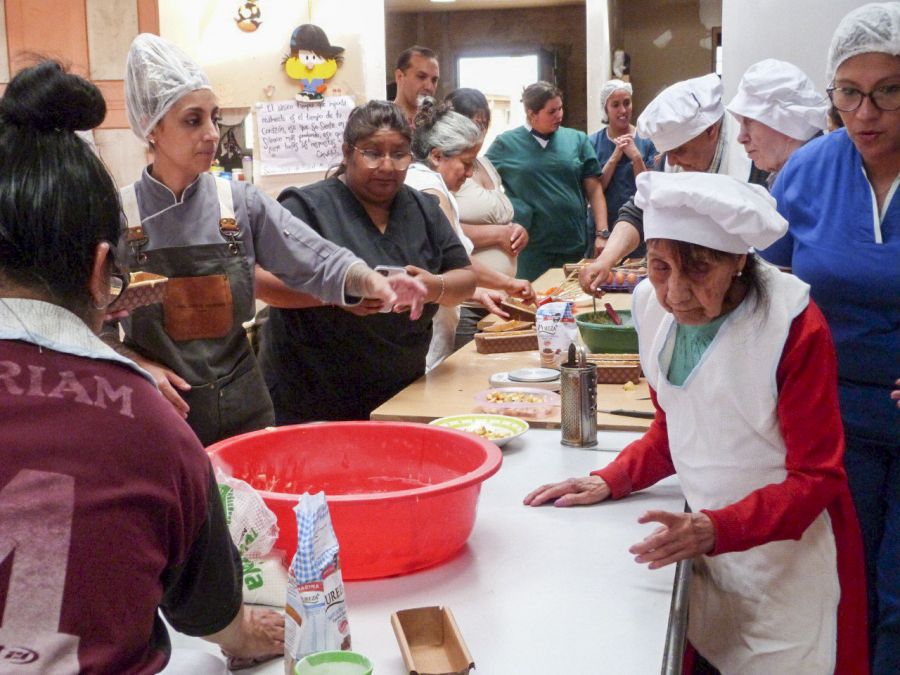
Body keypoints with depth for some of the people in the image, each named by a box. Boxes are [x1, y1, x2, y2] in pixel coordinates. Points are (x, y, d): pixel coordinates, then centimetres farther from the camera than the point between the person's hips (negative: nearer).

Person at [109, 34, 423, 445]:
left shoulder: (242, 204, -2)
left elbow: (316, 262, -10)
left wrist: (371, 281, -28)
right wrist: (138, 365, -15)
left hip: (240, 407, 2)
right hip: (158, 409, -2)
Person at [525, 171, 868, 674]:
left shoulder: (795, 326, -22)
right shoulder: (654, 305, -5)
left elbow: (817, 478, -17)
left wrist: (717, 530, -31)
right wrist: (609, 482, -4)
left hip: (787, 557, -5)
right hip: (704, 543, 5)